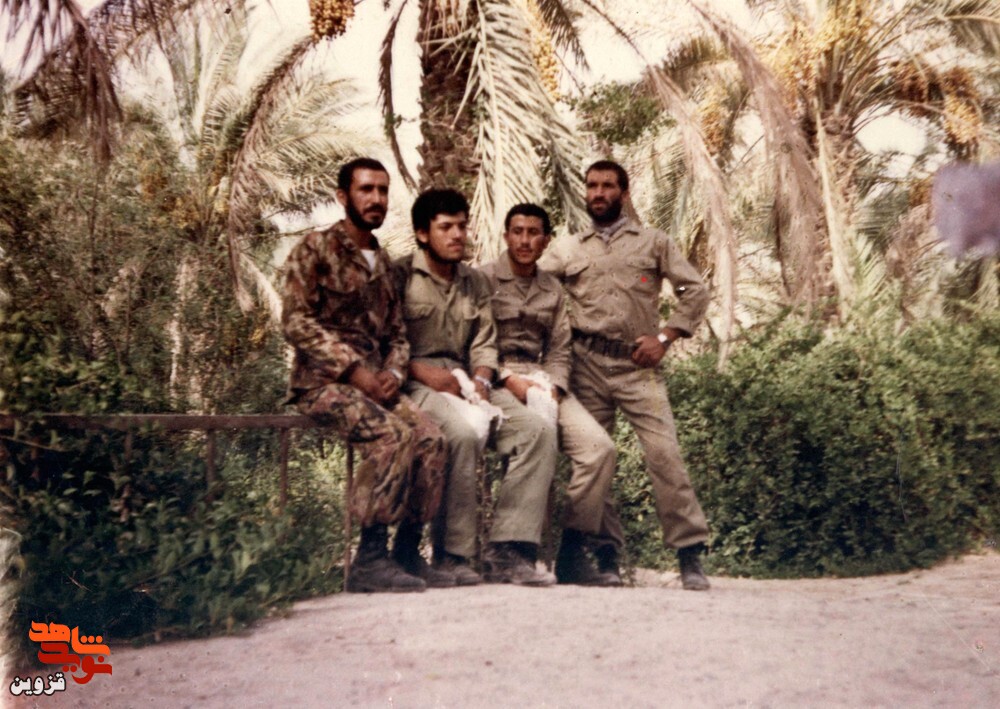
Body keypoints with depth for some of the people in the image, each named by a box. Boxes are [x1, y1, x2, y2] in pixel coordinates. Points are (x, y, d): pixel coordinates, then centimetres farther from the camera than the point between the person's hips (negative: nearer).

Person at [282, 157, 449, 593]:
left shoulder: (382, 262, 21)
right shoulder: (316, 249, 0)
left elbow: (397, 333, 21)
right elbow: (296, 321, -10)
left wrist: (393, 372, -1)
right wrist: (353, 369, -17)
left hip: (374, 384, 6)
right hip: (323, 382, -6)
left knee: (429, 438, -19)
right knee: (393, 435, -30)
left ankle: (407, 552, -10)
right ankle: (370, 557, -23)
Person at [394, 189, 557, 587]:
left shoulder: (475, 283, 21)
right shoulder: (400, 277, 2)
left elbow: (485, 344, 15)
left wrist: (480, 381, -5)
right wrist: (423, 371, -18)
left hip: (467, 385, 6)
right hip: (417, 386, -6)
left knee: (539, 430, -17)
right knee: (464, 431, -36)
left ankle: (506, 552, -18)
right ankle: (450, 556, -22)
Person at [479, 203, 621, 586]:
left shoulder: (553, 289, 20)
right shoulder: (483, 279, 4)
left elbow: (559, 349, 14)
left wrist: (553, 387, -5)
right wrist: (508, 378, -17)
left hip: (544, 380, 5)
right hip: (497, 379, -5)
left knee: (599, 446, -16)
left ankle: (571, 552, -8)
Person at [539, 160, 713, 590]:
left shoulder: (654, 242, 13)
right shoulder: (566, 249, 16)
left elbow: (695, 291, 9)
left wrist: (665, 337, -1)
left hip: (638, 365, -2)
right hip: (587, 364, 2)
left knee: (664, 451, -12)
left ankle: (689, 552, -4)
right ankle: (606, 552, 13)